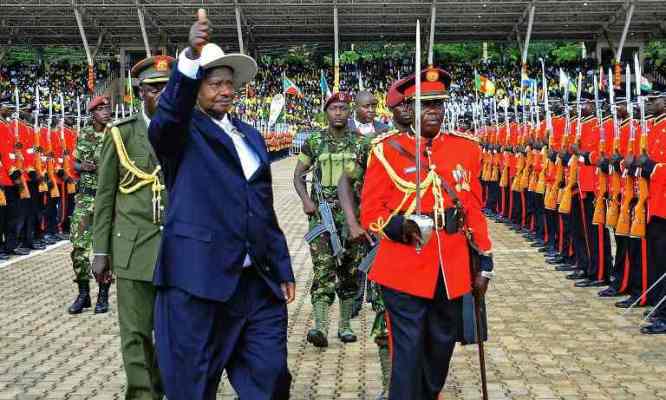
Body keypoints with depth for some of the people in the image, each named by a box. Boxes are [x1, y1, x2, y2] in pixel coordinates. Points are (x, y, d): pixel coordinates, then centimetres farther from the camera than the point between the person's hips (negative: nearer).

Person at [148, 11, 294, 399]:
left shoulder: (251, 135, 18)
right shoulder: (183, 132, -1)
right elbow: (168, 116, -27)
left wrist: (282, 268, 17)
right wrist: (191, 57, -43)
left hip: (256, 281, 6)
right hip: (197, 278, -5)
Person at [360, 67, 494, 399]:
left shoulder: (465, 148, 6)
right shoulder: (387, 149, -5)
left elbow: (474, 208, 10)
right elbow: (371, 211, -6)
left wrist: (484, 261, 8)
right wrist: (398, 226, -26)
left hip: (452, 270, 4)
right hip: (404, 271, -4)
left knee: (442, 346, 17)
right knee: (408, 353, -2)